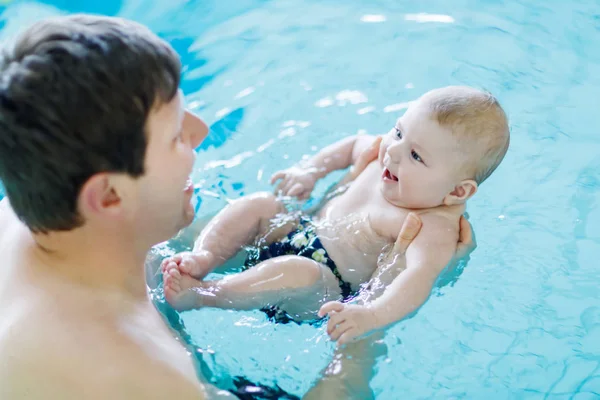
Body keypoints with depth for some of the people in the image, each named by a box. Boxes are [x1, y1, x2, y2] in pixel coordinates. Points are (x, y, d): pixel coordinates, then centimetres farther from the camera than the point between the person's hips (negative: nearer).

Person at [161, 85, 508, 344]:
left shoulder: (436, 228, -28)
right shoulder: (386, 153, -4)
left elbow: (420, 276, -45)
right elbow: (355, 145, 18)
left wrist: (373, 315, -61)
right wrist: (312, 170, 8)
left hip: (327, 291, -8)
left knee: (296, 271, -36)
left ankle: (203, 294, -25)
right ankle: (203, 258, -14)